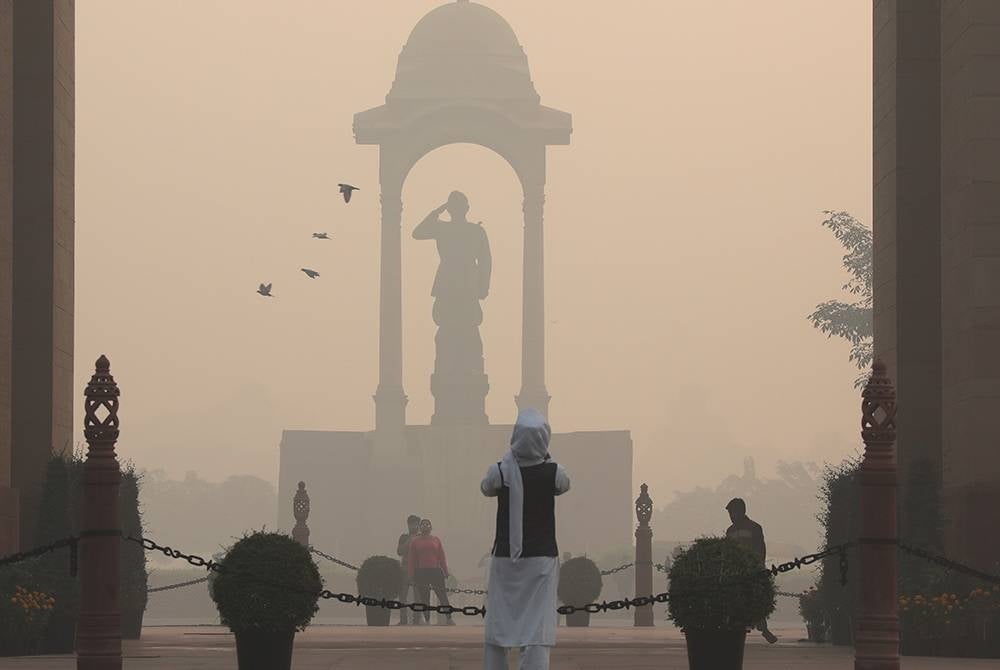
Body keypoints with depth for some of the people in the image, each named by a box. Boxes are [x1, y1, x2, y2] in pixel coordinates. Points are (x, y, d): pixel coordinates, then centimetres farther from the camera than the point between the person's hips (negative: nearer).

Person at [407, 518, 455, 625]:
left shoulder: (436, 540, 9)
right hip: (421, 572, 0)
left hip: (436, 571, 0)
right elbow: (411, 559, 4)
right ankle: (427, 620, 9)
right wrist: (411, 575, -2)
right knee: (424, 598, 3)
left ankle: (449, 619, -2)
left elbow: (442, 557, 8)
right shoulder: (415, 541, 6)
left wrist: (445, 572, 3)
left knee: (443, 596, -4)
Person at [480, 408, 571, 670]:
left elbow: (486, 489, 13)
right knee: (538, 634, -5)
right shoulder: (554, 473, -8)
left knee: (496, 636, 11)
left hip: (505, 559, 1)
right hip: (542, 559, -1)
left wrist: (511, 455, 18)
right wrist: (544, 457, 22)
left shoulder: (500, 472, -9)